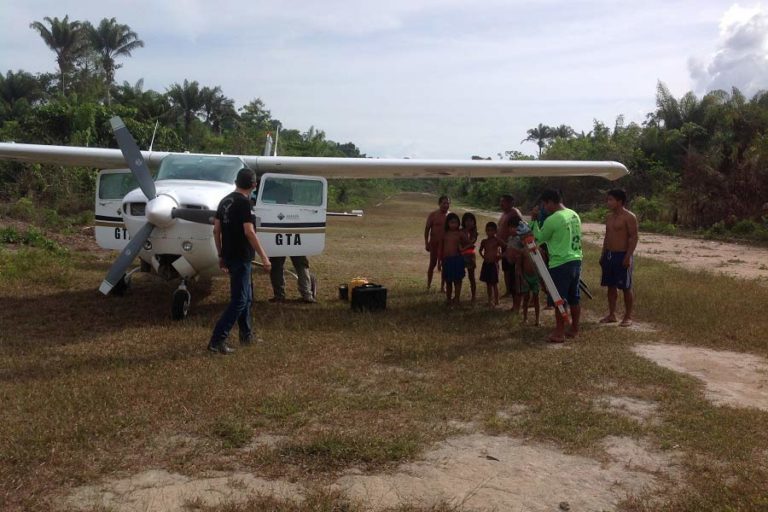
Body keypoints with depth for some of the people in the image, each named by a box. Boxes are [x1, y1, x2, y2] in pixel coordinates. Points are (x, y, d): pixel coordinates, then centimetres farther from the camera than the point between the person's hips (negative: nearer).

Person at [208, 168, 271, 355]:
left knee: (247, 296, 20)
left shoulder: (225, 201, 11)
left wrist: (221, 255, 18)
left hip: (229, 256, 9)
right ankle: (217, 340, -10)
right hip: (241, 257, -9)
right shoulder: (243, 202, -15)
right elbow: (249, 232, -21)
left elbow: (216, 230, 12)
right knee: (239, 300, -6)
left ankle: (246, 335, 28)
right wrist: (263, 256, -18)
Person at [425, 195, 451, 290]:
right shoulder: (433, 215, -5)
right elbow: (427, 229, -4)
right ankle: (428, 284, 19)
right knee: (432, 264, 5)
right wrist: (426, 243, -11)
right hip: (434, 243, -2)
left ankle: (442, 286, 10)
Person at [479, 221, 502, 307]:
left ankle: (496, 301, 6)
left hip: (494, 264, -5)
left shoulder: (497, 240, -9)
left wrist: (500, 256, -13)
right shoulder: (484, 241, 6)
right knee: (488, 283, 12)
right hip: (486, 264, 5)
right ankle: (490, 300, 22)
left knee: (494, 283, -1)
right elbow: (481, 250, 23)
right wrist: (483, 256, 9)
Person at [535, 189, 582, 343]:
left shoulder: (552, 220, -15)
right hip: (576, 261, 8)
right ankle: (574, 329, 25)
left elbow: (539, 239, -1)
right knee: (574, 298, 16)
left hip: (560, 264, -8)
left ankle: (559, 333, 7)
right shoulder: (574, 215, 9)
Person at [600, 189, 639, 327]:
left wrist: (628, 256, -21)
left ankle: (628, 317, 8)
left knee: (626, 287, -1)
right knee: (611, 286, 11)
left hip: (622, 255, -8)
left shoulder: (629, 217, -11)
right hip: (609, 255, 8)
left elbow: (634, 237, -15)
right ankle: (612, 315, 20)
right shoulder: (609, 217, 14)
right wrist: (603, 255, 16)